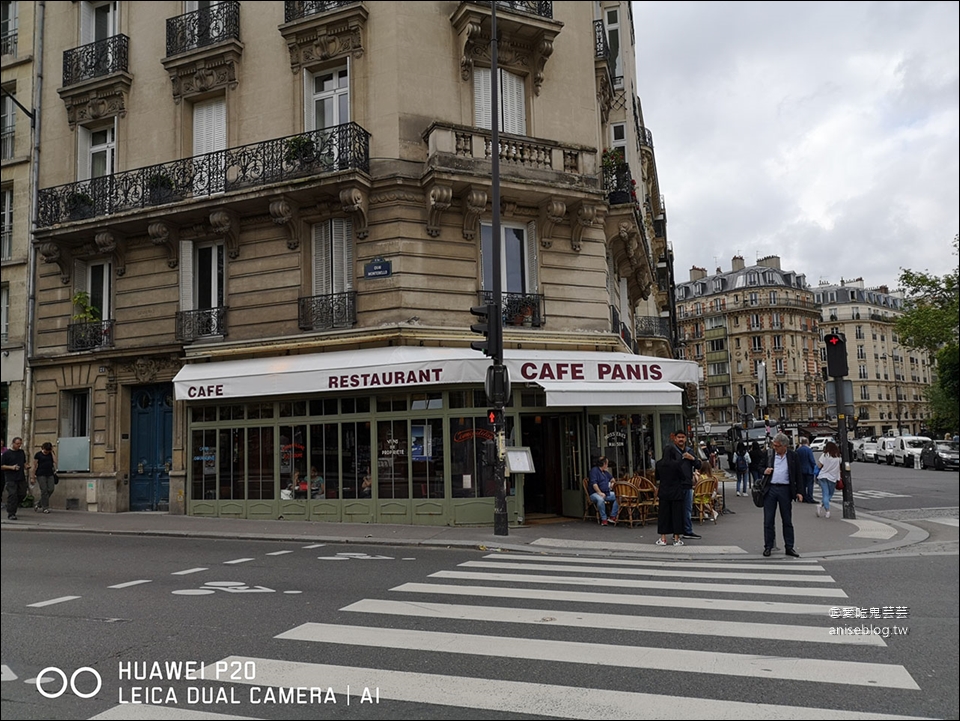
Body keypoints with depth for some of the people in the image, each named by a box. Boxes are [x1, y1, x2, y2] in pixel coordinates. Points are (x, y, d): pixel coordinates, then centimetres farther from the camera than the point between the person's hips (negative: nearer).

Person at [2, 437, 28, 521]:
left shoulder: (22, 452, 13)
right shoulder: (6, 453, -5)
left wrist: (25, 470, 8)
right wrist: (11, 467, -18)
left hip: (21, 478, 6)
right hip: (11, 479, -6)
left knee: (22, 494, 8)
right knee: (12, 495, -9)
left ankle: (13, 508, 30)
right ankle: (11, 514, -3)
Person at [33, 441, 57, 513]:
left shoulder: (51, 454, 10)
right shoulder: (38, 454, -1)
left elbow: (55, 461, -5)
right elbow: (35, 466, 0)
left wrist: (52, 452, -5)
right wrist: (34, 475, -1)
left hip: (50, 474, 4)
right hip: (41, 475, -4)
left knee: (50, 490, -1)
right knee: (44, 490, -6)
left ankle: (39, 504, 18)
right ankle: (45, 508, 1)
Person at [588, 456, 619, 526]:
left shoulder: (605, 472, 20)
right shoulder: (594, 470, -7)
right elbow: (594, 483, -18)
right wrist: (600, 493, -27)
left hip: (606, 493, 8)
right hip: (595, 493, -8)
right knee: (600, 499, -39)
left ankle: (612, 516, -8)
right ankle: (603, 519, -28)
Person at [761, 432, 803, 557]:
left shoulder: (793, 456, 3)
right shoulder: (769, 455, 6)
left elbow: (798, 475, 4)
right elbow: (762, 468, 16)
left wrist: (799, 491, -1)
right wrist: (764, 471, -7)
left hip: (785, 490, -1)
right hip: (770, 489, 1)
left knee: (787, 520, 7)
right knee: (768, 520, 4)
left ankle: (789, 547, 16)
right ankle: (768, 546, 12)